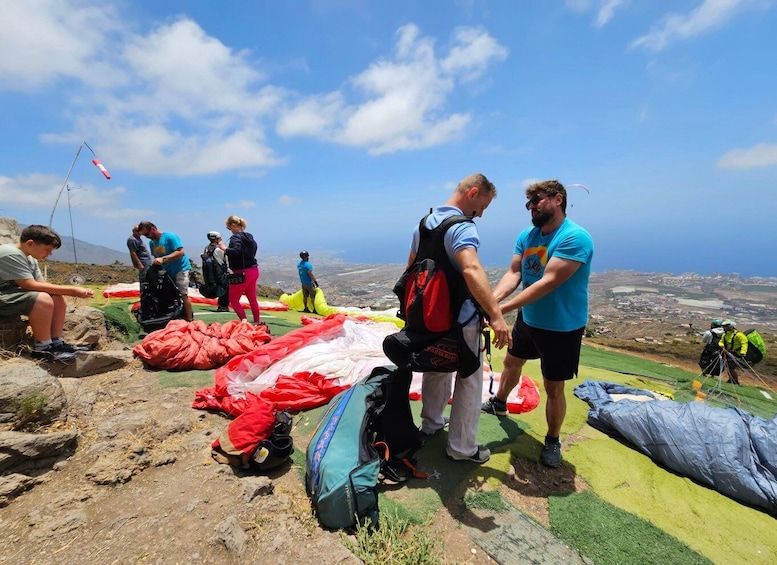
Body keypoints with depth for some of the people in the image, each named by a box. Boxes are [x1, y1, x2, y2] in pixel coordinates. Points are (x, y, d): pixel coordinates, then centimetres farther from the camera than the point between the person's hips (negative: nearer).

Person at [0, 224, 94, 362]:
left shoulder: (31, 258, 10)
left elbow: (42, 284, 3)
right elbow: (30, 285, -26)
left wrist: (74, 291, -12)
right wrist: (72, 290, -26)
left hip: (12, 293, 10)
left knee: (58, 298, -2)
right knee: (43, 299, -30)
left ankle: (56, 343, -1)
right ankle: (43, 348, -20)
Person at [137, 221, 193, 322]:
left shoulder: (169, 236, -12)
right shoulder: (151, 243, 12)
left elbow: (181, 252, -21)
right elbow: (156, 257, 21)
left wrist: (163, 259, -26)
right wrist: (155, 262, 0)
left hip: (180, 269, -8)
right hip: (167, 272, 8)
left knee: (183, 295, -13)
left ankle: (189, 320, -10)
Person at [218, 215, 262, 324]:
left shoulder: (236, 237, -13)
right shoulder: (249, 236, 12)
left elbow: (236, 251, -30)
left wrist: (224, 248, -16)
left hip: (242, 273, -8)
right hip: (253, 270, 9)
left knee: (233, 300, 3)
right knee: (252, 298, 17)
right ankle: (257, 322, 25)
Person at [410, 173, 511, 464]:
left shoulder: (423, 224, 7)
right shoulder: (462, 226, -20)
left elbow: (411, 268, 15)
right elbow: (471, 270, -37)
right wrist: (496, 316, -39)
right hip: (460, 320, -8)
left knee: (436, 370, 24)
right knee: (469, 381, 9)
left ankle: (430, 423, 43)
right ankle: (462, 447, 23)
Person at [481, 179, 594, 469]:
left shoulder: (575, 237, -23)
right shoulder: (527, 235, -1)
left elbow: (548, 282, -31)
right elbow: (513, 273, -6)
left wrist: (502, 309, -35)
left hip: (562, 327, -6)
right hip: (528, 318, 7)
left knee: (553, 387, 7)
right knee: (511, 362, 24)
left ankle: (552, 441, 32)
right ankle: (498, 403, 51)